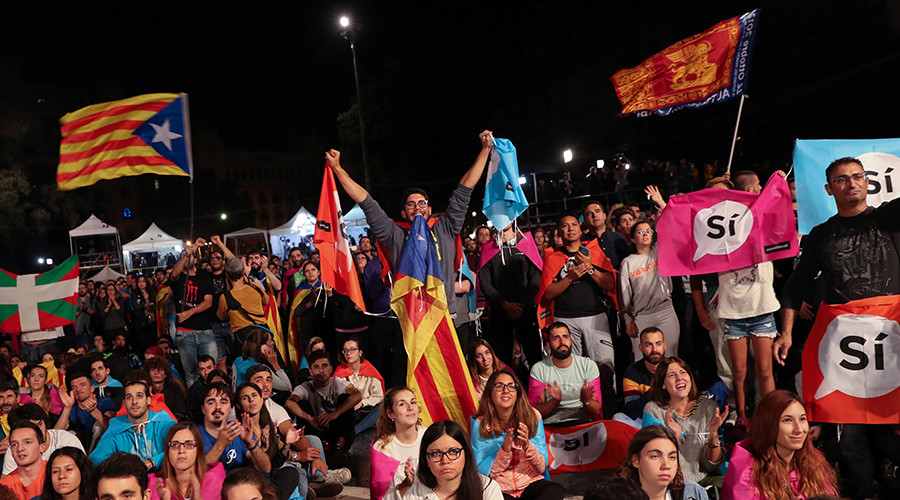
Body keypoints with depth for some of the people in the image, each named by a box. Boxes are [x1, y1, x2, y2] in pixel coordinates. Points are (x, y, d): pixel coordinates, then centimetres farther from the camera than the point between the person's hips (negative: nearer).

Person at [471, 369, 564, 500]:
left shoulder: (533, 416, -1)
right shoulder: (480, 424, -6)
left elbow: (542, 467, -1)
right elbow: (483, 471, -6)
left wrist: (527, 445, -21)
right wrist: (505, 450, -22)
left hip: (531, 483, 3)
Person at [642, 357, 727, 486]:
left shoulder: (708, 407, 3)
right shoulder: (653, 410, -5)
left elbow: (711, 466, 3)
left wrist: (714, 434, -13)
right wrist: (674, 435, -23)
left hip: (703, 479, 4)